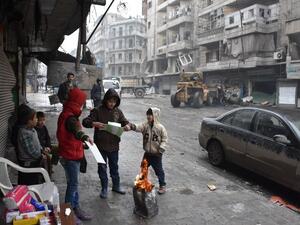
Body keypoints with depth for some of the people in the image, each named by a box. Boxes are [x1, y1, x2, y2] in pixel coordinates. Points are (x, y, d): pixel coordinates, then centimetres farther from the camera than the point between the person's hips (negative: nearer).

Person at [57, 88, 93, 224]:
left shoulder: (67, 114, 10)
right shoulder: (70, 117, -23)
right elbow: (76, 131, -46)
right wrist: (85, 137, -66)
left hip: (72, 154, 10)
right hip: (70, 156, -10)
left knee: (74, 183, 17)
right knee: (72, 184, 0)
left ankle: (76, 208, 30)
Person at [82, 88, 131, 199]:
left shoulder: (118, 111, 0)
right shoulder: (97, 111, -10)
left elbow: (125, 121, 8)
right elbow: (85, 122, -13)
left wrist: (127, 126, -16)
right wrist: (94, 123, -34)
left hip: (114, 145, 3)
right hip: (101, 145, -3)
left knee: (114, 166, 18)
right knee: (102, 167, 11)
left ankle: (116, 186, 37)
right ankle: (104, 188, 28)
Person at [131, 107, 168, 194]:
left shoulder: (160, 127, -11)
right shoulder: (145, 125, -2)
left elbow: (164, 139, -8)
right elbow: (138, 128, -20)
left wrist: (161, 148, -18)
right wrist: (133, 126, -40)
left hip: (156, 154, -4)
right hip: (147, 153, 4)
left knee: (159, 170, 7)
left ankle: (162, 185, 24)